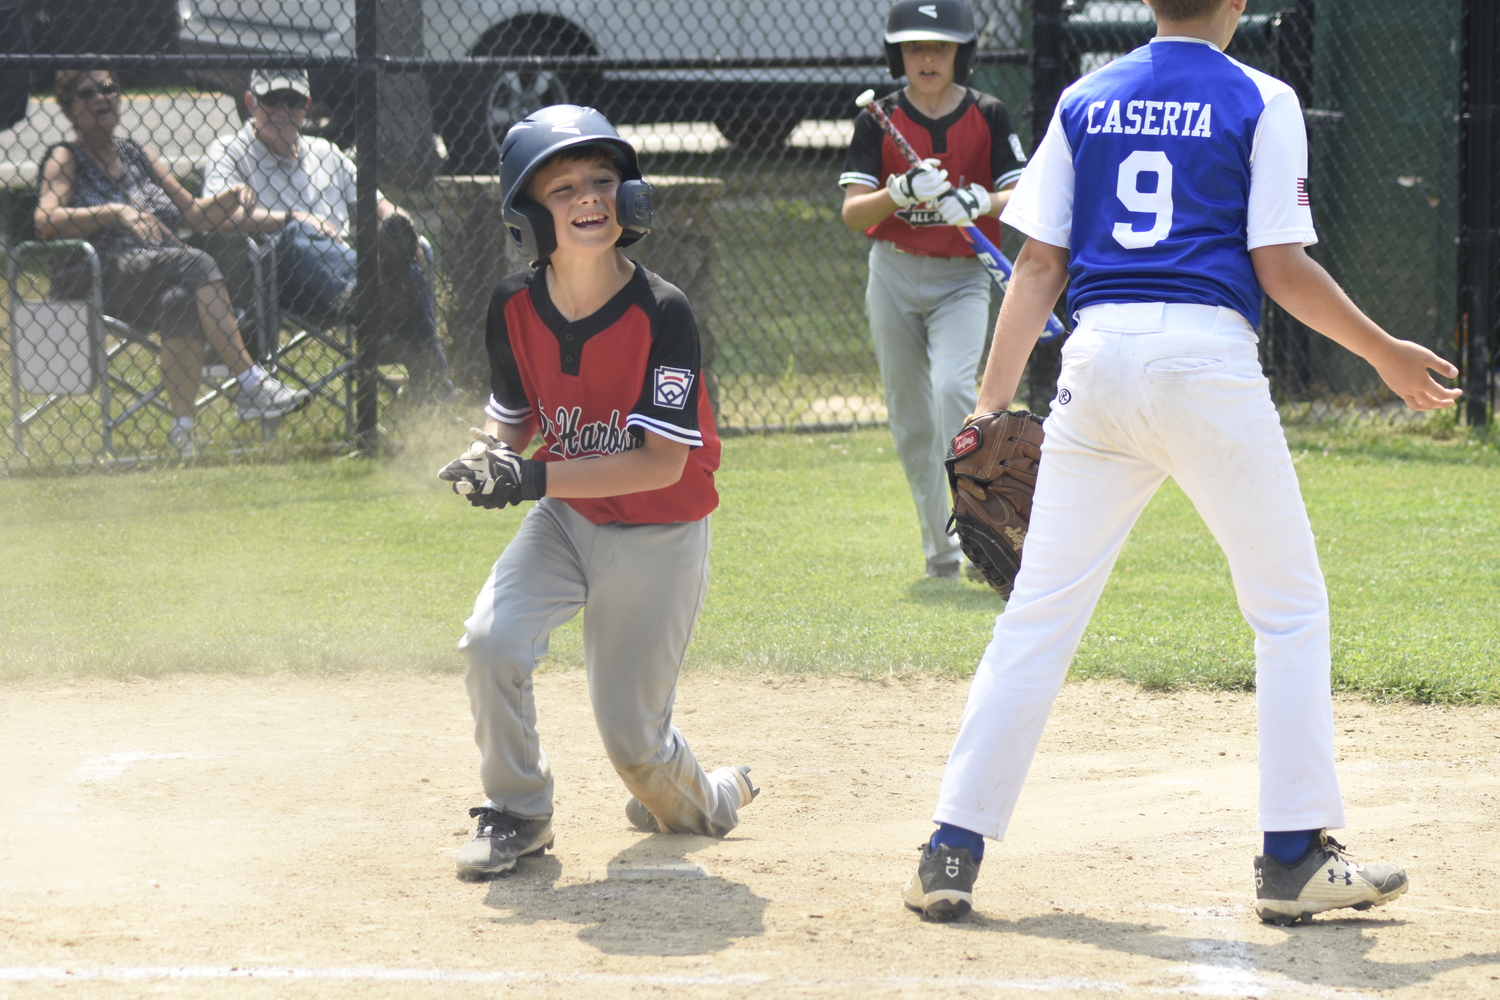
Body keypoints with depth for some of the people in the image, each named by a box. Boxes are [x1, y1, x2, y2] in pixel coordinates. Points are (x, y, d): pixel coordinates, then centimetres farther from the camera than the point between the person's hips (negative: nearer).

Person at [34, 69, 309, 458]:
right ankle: (251, 384, -37)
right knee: (196, 264, -31)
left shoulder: (137, 155, 25)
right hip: (100, 277, -5)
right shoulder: (65, 159, 9)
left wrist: (230, 199, 4)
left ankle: (183, 428, -39)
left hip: (166, 276, 5)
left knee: (180, 303, -34)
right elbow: (46, 221, -9)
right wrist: (114, 213, -20)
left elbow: (193, 213, 26)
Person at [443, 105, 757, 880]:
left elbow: (664, 463, -26)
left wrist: (536, 477, -33)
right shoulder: (514, 308, -10)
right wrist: (491, 452, -19)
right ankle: (516, 815, 1)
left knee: (630, 734, 2)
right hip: (566, 519, 4)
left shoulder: (661, 313, -25)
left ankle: (706, 799, 38)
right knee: (491, 640, -22)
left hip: (659, 535, -4)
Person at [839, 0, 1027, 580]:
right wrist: (900, 192, -29)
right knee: (910, 418, 5)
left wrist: (978, 200, -28)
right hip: (894, 276, 2)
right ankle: (941, 550, 16)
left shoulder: (987, 116, -2)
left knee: (952, 388, -25)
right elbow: (852, 212, -10)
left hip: (962, 277, -2)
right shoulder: (878, 120, -2)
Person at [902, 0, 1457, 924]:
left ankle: (954, 850, 1)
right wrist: (1387, 355, 8)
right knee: (1290, 606, 8)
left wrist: (995, 401, 10)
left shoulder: (1085, 102, 12)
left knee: (1039, 612, 6)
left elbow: (1039, 266, 9)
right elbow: (1280, 268, -3)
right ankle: (1294, 856, 5)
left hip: (1098, 359, 4)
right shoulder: (1261, 103, 1)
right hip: (1208, 356, -4)